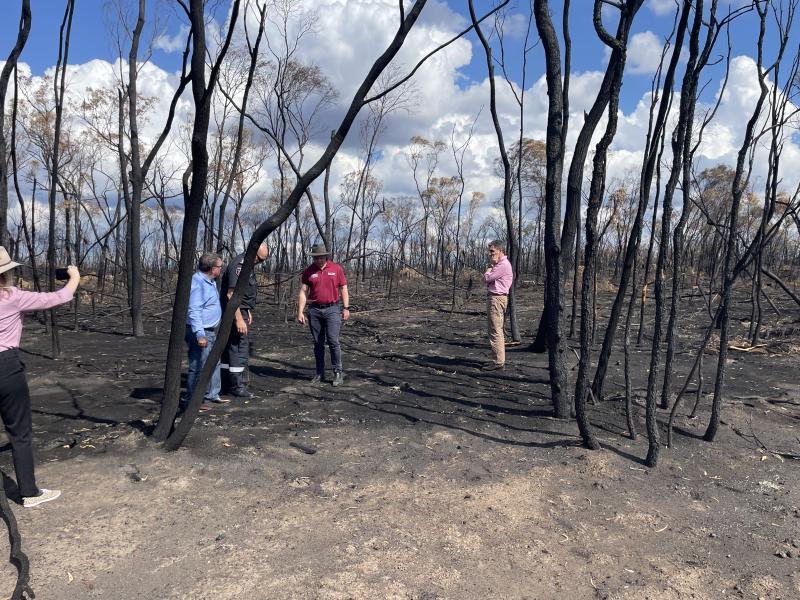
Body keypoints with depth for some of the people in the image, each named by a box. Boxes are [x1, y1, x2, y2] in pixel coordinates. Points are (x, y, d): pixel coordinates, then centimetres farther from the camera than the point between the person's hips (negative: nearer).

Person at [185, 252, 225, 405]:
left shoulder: (209, 282, 13)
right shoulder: (197, 283, -20)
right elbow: (194, 311, -26)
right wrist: (200, 334, -30)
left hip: (210, 331, 11)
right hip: (200, 332, -11)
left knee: (214, 364, 16)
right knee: (198, 367, -6)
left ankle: (211, 395, 26)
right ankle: (190, 399, 4)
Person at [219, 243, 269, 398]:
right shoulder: (238, 266, -19)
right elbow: (231, 295, -25)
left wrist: (248, 311, 21)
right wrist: (239, 319, -27)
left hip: (242, 311, 10)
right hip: (235, 312, -10)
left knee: (229, 347, 14)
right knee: (240, 348, -6)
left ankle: (227, 384, 21)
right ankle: (237, 386, 0)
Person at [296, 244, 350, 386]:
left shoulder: (337, 268, 1)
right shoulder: (308, 272, 4)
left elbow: (343, 289, 4)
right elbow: (303, 292, 3)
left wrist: (346, 308, -1)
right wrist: (300, 312, -5)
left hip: (332, 310, -2)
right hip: (314, 310, 2)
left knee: (333, 341, -10)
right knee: (318, 343, 8)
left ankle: (338, 372, -1)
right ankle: (320, 373, 17)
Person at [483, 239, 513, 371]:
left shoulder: (503, 265, -14)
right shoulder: (499, 264, 20)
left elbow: (486, 278, -15)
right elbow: (488, 279, 18)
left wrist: (489, 267, -1)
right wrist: (491, 265, 9)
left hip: (497, 299, -11)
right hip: (494, 298, 11)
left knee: (495, 331, -10)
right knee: (498, 331, 14)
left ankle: (499, 362, -8)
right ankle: (499, 360, 21)